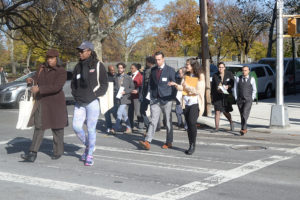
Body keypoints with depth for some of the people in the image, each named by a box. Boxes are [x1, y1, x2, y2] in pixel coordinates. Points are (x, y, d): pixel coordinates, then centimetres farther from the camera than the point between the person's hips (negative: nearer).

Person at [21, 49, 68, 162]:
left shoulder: (61, 72, -11)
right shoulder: (42, 68, 8)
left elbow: (56, 87, -23)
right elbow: (36, 79, 5)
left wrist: (39, 89, -29)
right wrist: (31, 81, -19)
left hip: (55, 103, -4)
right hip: (41, 102, 4)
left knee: (56, 127, 8)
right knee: (39, 127, -2)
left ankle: (58, 151, 25)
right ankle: (32, 154, -8)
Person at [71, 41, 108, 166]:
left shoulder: (98, 65, -2)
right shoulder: (78, 66, 12)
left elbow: (104, 84, 0)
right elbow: (73, 83, 21)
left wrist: (95, 95, -11)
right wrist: (75, 95, 5)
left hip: (92, 102, -5)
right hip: (79, 103, 5)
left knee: (91, 129, -3)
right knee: (76, 126, -2)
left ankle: (89, 155, 10)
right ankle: (87, 145, 24)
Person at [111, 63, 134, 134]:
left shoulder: (128, 78, 0)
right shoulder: (116, 78, 11)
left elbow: (132, 88, 1)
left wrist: (125, 92, -13)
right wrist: (116, 94, 1)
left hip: (125, 99, -5)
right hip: (118, 99, 5)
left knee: (119, 113, -13)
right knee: (124, 114, 11)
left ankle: (115, 128, -10)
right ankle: (129, 128, 20)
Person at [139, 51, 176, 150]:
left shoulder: (170, 70, -2)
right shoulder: (153, 70, 10)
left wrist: (174, 99, -1)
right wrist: (151, 95, 7)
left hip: (166, 100, -3)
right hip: (155, 99, 3)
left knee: (168, 121, 6)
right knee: (153, 120, -7)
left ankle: (169, 142, 17)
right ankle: (147, 142, -15)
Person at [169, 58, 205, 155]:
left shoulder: (200, 76, -5)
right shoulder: (186, 75, 12)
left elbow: (198, 91, -12)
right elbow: (182, 87, 11)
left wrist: (188, 87, -14)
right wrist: (176, 85, -6)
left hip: (195, 103, -6)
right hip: (186, 102, 6)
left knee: (192, 122, -20)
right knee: (188, 124, 7)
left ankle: (193, 144, -6)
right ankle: (191, 146, 16)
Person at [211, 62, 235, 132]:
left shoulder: (229, 74, 1)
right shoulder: (215, 76, 3)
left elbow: (233, 83, 3)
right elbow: (213, 87, 7)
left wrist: (228, 86, -16)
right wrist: (212, 96, 0)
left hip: (226, 95, -1)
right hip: (217, 96, 1)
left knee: (226, 112, 6)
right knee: (217, 112, -7)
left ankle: (231, 122, 35)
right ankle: (217, 128, -1)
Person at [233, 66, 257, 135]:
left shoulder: (252, 79, -1)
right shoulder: (238, 79, 2)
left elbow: (254, 90, 6)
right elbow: (235, 89, 7)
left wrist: (252, 99, -2)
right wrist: (236, 99, 1)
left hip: (248, 100, -2)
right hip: (240, 100, 3)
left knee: (245, 113, -19)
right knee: (242, 115, 7)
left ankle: (243, 129, -23)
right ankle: (244, 129, 20)